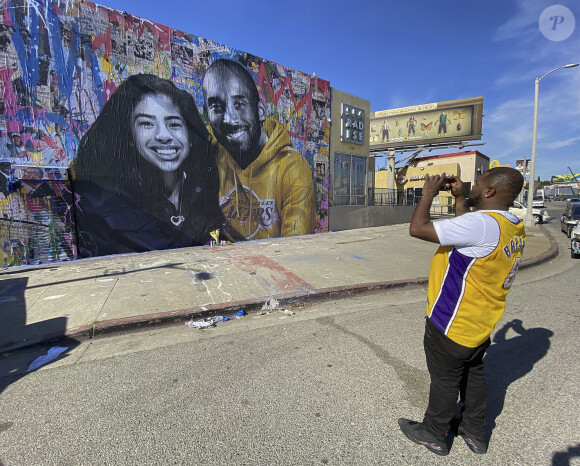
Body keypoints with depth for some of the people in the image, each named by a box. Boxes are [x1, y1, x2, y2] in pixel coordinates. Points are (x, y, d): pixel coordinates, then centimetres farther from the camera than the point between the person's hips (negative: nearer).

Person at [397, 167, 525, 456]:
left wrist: (429, 193, -16)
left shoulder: (484, 224, -30)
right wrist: (459, 197, 15)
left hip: (451, 326, -8)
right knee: (473, 375, 26)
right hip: (481, 325, 9)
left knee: (445, 381, 13)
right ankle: (475, 433, 47)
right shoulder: (514, 229, 1)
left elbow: (417, 229, -32)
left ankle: (434, 436, 36)